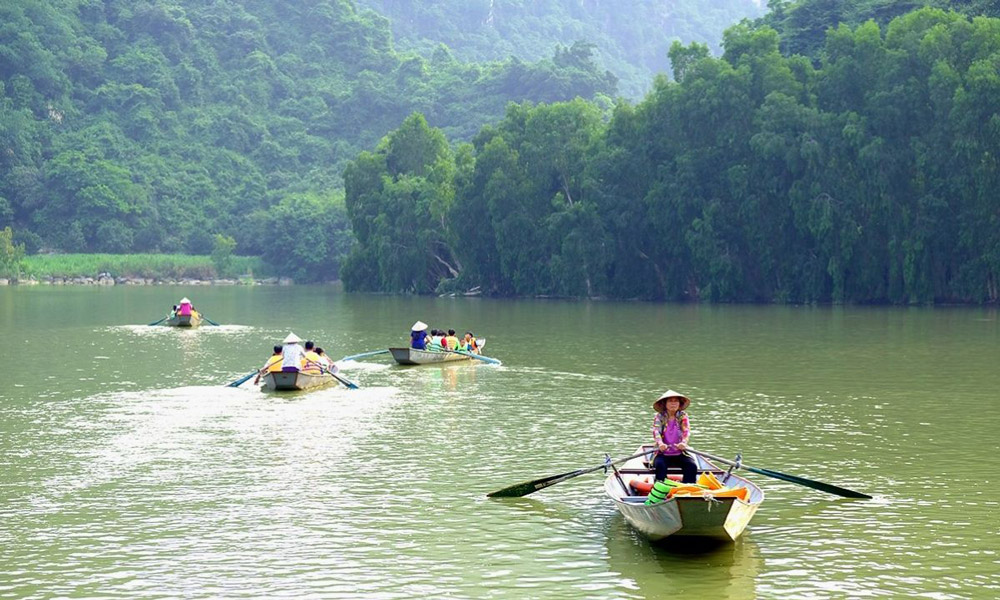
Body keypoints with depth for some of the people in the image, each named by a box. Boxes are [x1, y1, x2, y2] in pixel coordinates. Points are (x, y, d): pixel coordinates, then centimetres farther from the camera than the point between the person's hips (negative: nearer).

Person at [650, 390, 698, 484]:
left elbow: (686, 430, -10)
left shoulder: (683, 416, 6)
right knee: (660, 465, -33)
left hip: (680, 453, 1)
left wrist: (683, 443, -33)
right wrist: (660, 443, -36)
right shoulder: (659, 417, 3)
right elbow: (656, 431, -13)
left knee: (692, 466, -25)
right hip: (663, 453, -1)